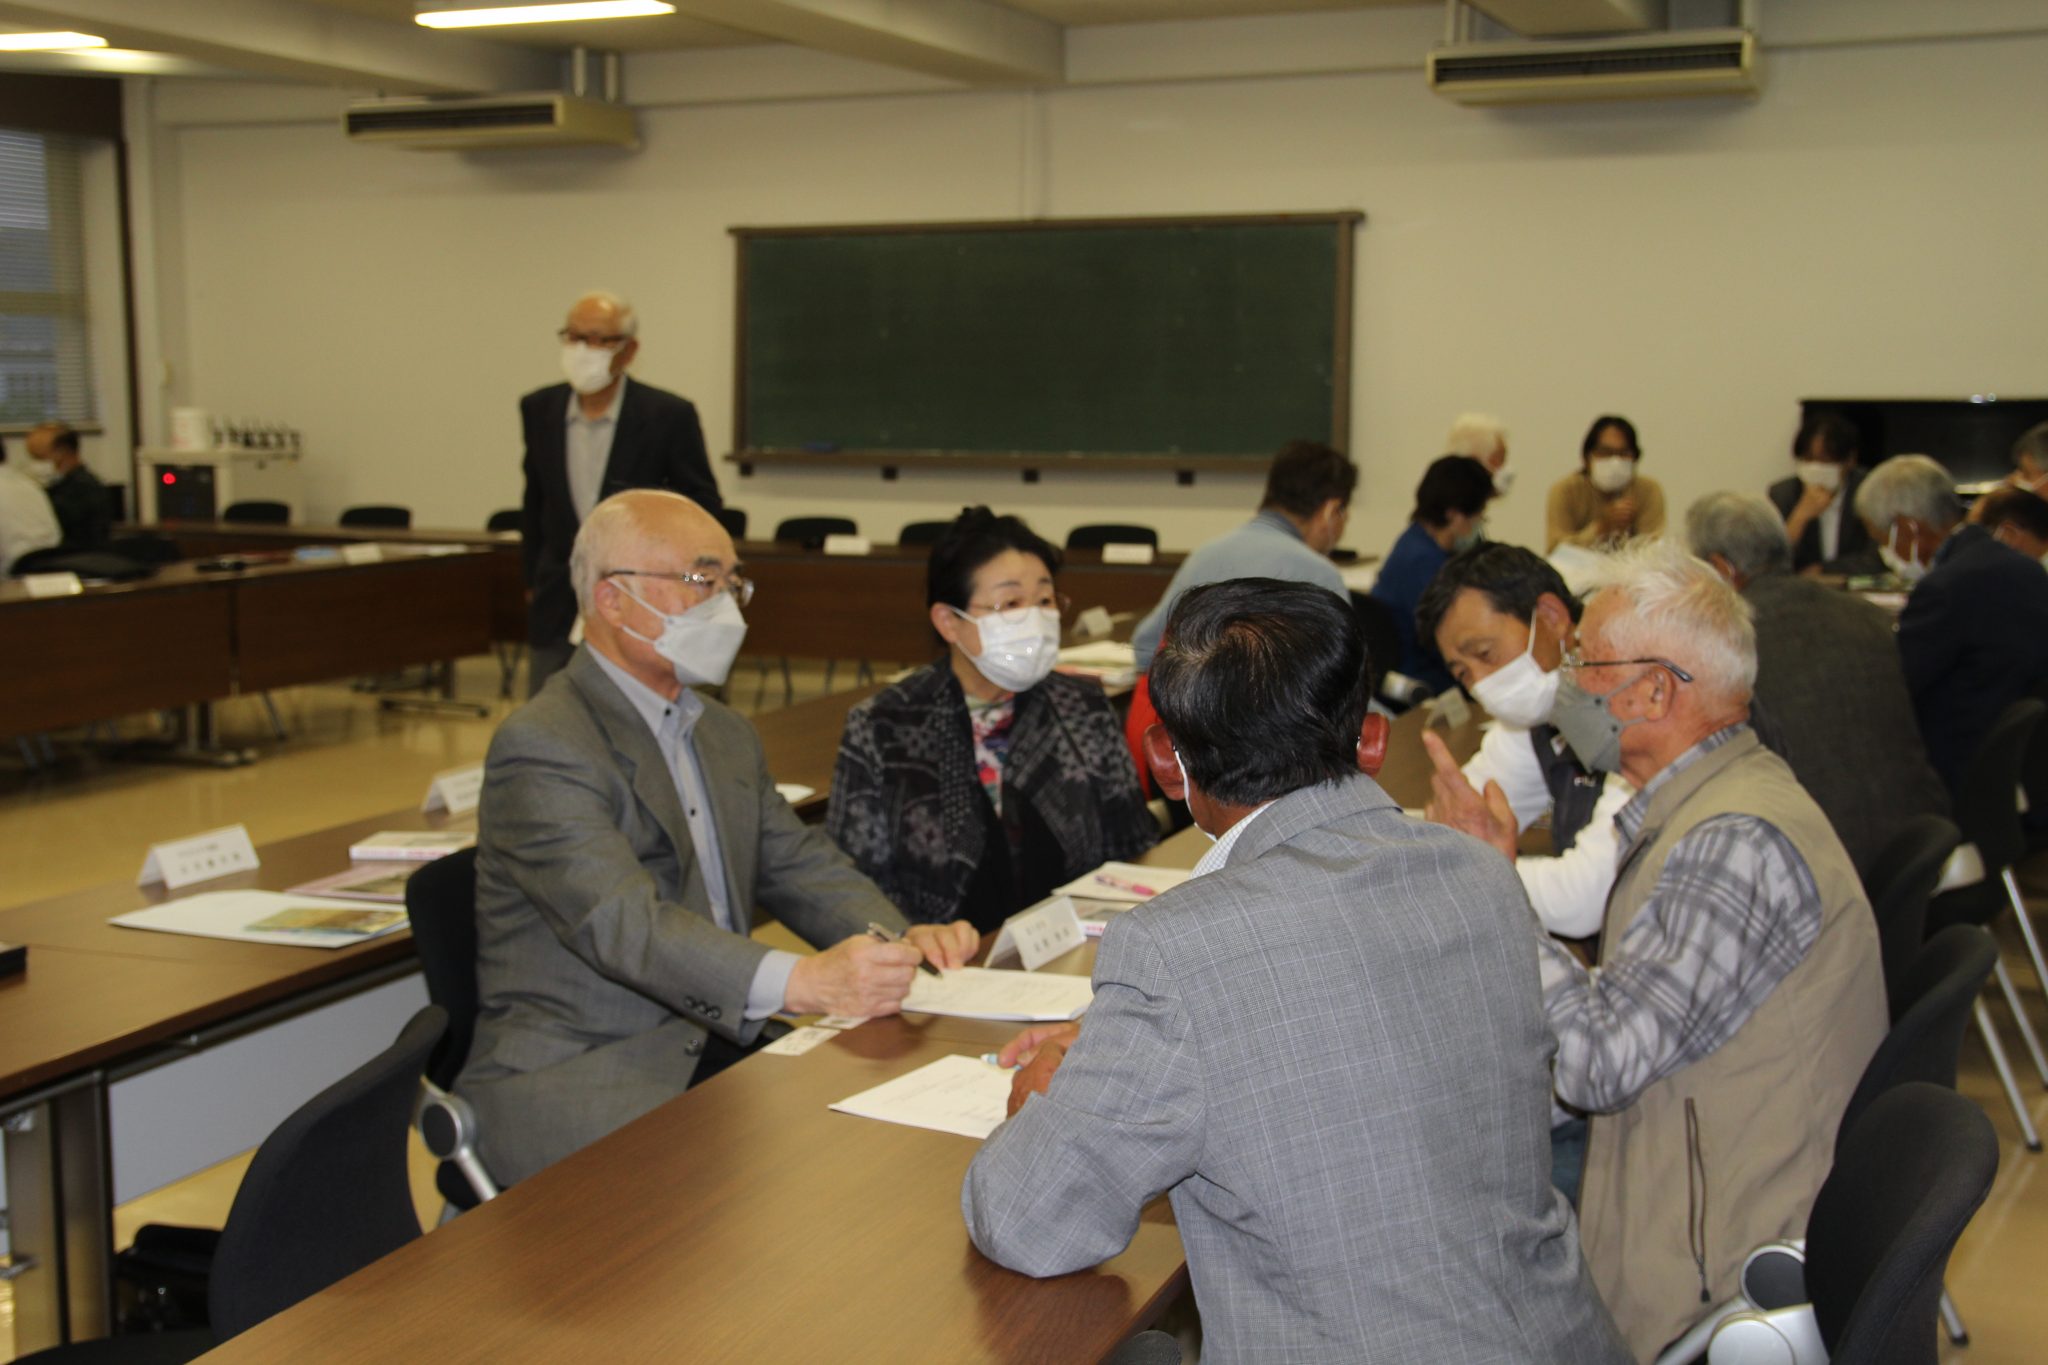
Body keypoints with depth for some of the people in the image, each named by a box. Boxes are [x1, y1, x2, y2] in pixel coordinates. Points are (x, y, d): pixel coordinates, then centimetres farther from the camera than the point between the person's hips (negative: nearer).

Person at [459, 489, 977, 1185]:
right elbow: (625, 923, -25)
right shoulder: (540, 747, -13)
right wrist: (800, 981, -39)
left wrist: (901, 941, -7)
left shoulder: (726, 736, 18)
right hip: (575, 1078, -8)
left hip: (715, 1046, 8)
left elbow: (801, 864, 15)